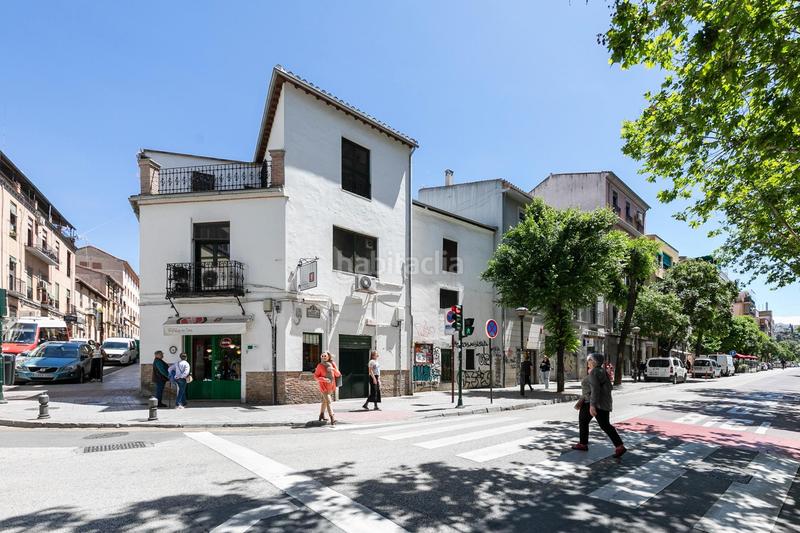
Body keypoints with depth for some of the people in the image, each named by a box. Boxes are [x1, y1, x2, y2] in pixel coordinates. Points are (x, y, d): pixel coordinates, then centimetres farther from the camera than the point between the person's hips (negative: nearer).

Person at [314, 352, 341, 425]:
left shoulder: (333, 364, 0)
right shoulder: (320, 365, -10)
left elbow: (338, 374, 2)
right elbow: (315, 376, -8)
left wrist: (333, 369, -18)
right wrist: (324, 379, -23)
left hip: (331, 386, 5)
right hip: (324, 386, -5)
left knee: (325, 401, 22)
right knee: (328, 401, -16)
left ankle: (321, 415, 41)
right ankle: (332, 419, -22)